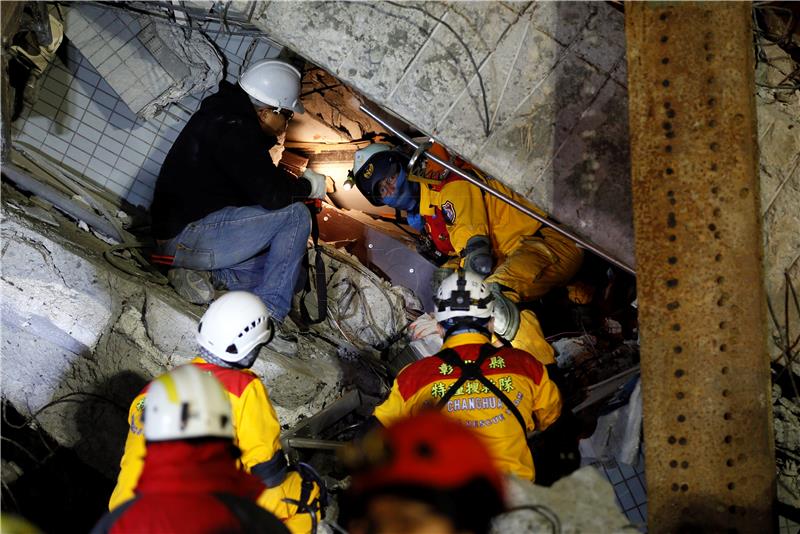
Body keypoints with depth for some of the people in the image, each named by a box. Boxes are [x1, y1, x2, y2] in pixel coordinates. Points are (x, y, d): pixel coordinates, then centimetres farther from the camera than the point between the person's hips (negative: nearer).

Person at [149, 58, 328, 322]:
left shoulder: (227, 117, 14)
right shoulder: (232, 129, -18)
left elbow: (257, 182, 22)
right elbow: (270, 194, -23)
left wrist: (297, 182, 9)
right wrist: (308, 186, -5)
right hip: (186, 237, -10)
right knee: (295, 215, -14)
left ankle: (205, 274, -1)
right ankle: (269, 312, -17)